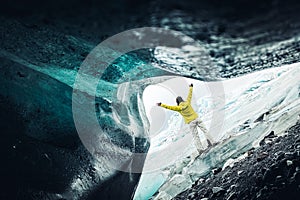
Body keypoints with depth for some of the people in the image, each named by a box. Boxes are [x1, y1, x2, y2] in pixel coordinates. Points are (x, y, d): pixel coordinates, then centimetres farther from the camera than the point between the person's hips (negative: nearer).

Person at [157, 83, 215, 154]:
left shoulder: (178, 108, -7)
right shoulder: (187, 102, 1)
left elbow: (170, 107, -13)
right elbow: (190, 95, 14)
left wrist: (161, 105, -10)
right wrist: (191, 87, 29)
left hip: (191, 122, -2)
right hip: (197, 118, 2)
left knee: (196, 136, 5)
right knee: (205, 130, 9)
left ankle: (200, 149, 2)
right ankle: (211, 143, 5)